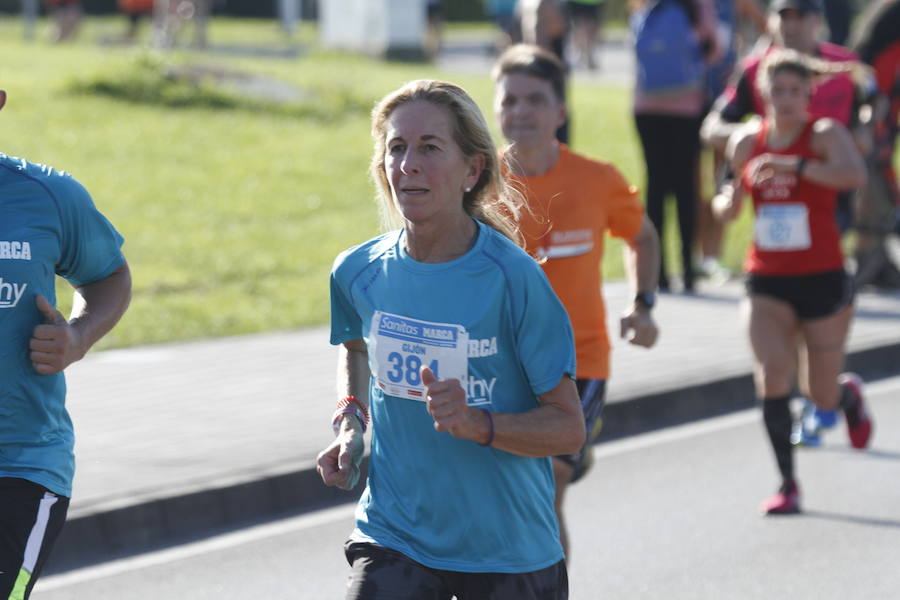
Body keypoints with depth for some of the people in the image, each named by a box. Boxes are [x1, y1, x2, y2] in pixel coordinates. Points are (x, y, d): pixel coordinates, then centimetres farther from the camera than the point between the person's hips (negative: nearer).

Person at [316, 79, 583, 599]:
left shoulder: (513, 278, -15)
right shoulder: (359, 271, -3)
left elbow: (569, 428, -11)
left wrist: (478, 424, -27)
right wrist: (350, 423, 6)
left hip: (510, 552, -2)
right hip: (394, 538, 2)